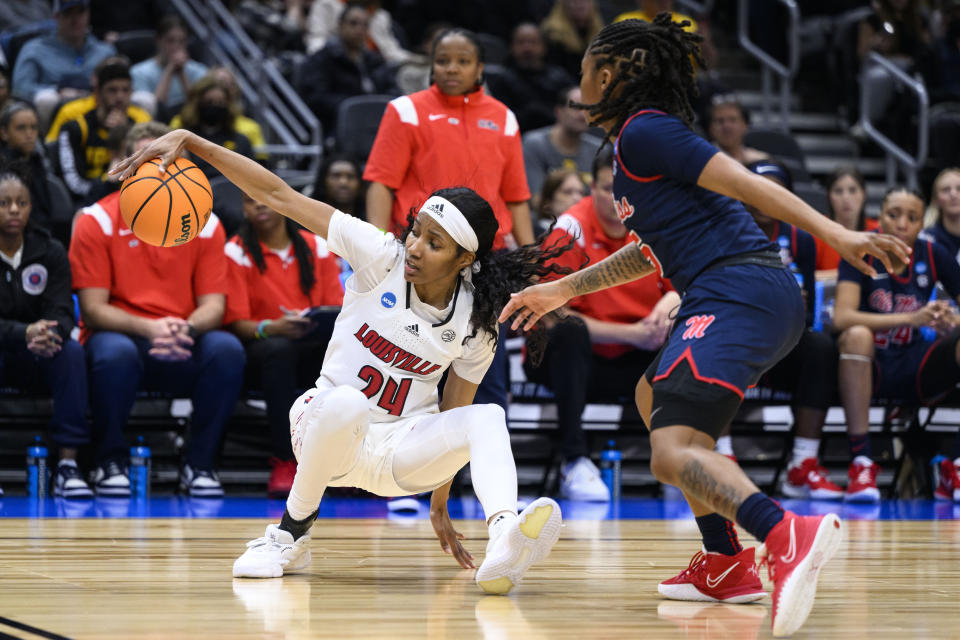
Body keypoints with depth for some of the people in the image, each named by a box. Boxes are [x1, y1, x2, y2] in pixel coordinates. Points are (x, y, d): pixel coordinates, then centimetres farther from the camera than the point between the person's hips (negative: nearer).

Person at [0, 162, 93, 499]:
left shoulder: (50, 252, -1)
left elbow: (61, 312, -10)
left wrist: (48, 333, -35)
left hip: (35, 358, 2)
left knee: (71, 351, -29)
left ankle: (67, 464, -30)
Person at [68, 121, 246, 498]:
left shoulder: (204, 223, 5)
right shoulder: (96, 222, -2)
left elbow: (212, 304, 0)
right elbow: (93, 308, -8)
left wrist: (186, 328, -24)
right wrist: (149, 328, -26)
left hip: (183, 350, 2)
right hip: (118, 336, -2)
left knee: (226, 349, -29)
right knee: (115, 353, -38)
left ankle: (199, 465, -14)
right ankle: (110, 462, -13)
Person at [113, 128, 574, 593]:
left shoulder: (474, 323, -4)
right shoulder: (381, 257, -11)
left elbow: (453, 416, 9)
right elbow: (277, 195, -15)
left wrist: (439, 503, 11)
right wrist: (190, 141, -23)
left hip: (403, 452, 2)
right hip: (325, 429, -2)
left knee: (488, 418, -26)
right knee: (347, 403, -38)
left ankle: (505, 545, -53)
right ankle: (291, 535, -16)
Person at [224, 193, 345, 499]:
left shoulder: (316, 247, 11)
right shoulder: (236, 252, 1)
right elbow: (237, 323, -6)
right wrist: (271, 328, -28)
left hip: (318, 352, 3)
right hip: (262, 351, -3)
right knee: (278, 348, -39)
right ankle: (285, 461, -34)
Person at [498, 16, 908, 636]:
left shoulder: (644, 131, -3)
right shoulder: (646, 136, 26)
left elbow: (744, 181, -15)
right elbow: (653, 250, 38)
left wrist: (836, 233, -24)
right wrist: (565, 289, 45)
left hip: (736, 292, -10)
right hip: (768, 293, 10)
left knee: (673, 453, -23)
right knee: (654, 397, 31)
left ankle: (787, 535, -49)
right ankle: (726, 563, 24)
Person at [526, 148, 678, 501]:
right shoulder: (571, 228, -14)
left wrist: (670, 303, -22)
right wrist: (630, 333, -22)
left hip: (631, 366, 4)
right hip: (576, 360, -4)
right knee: (570, 331, -36)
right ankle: (575, 462, -33)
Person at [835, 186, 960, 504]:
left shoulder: (934, 255, 1)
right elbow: (843, 317, -23)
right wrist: (910, 318, -34)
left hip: (918, 371, 2)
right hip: (871, 370, -2)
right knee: (857, 335, -34)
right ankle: (861, 463, -34)